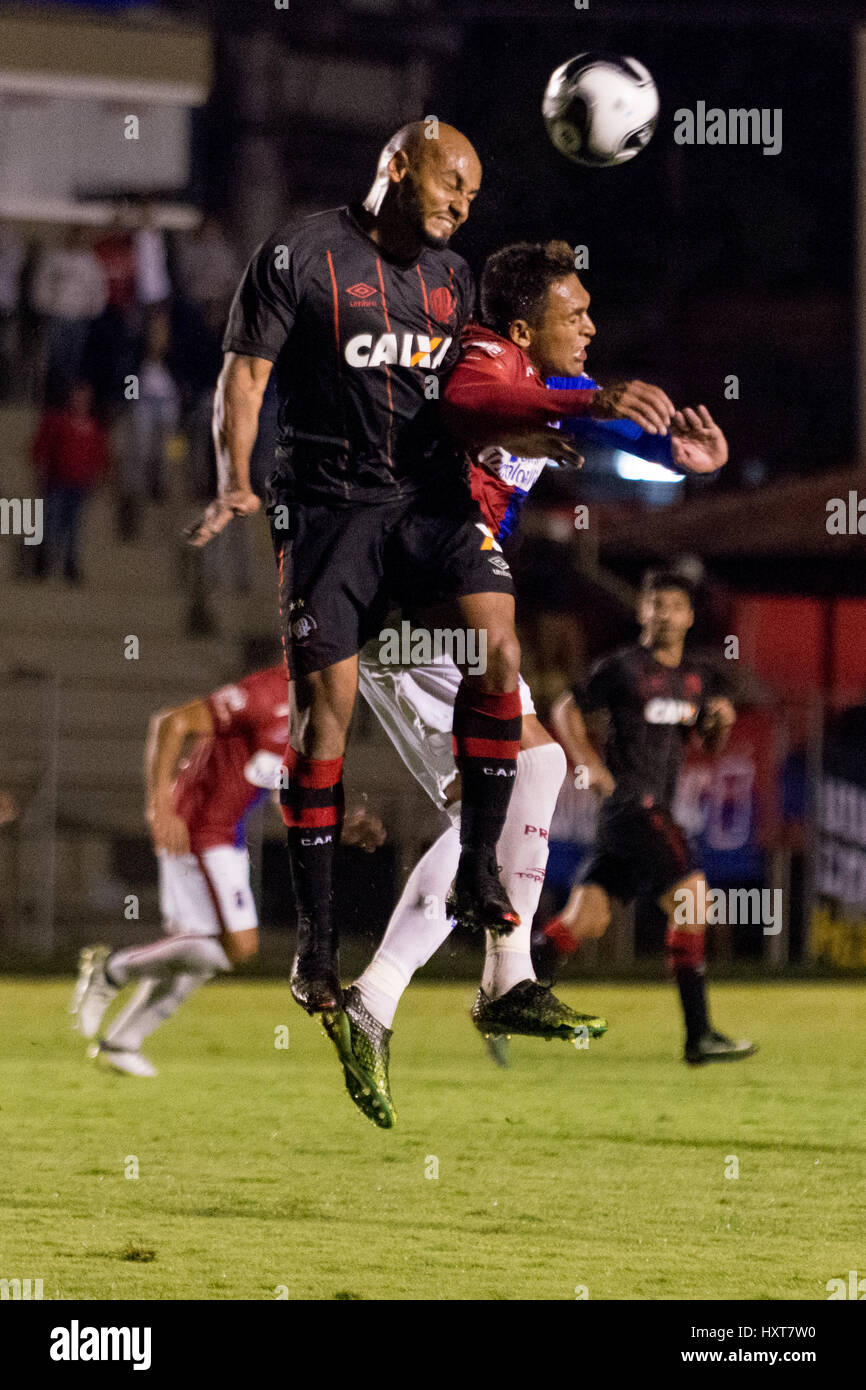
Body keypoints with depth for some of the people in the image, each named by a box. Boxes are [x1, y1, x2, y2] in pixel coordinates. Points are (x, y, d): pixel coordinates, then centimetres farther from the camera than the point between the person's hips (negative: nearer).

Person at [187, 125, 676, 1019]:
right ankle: (314, 935, 3)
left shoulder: (452, 275, 16)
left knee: (498, 651, -18)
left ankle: (476, 872, -7)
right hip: (328, 503, -5)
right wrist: (235, 485, -16)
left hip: (433, 498, 5)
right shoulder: (299, 257, -2)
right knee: (324, 705, -5)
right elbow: (243, 377, -3)